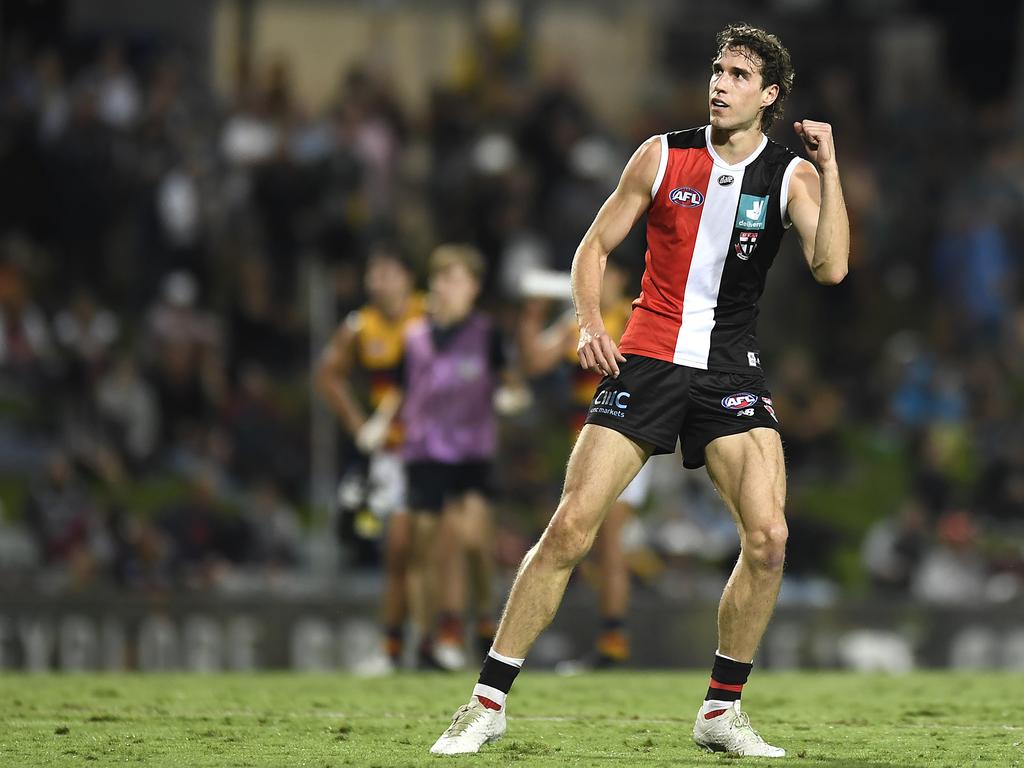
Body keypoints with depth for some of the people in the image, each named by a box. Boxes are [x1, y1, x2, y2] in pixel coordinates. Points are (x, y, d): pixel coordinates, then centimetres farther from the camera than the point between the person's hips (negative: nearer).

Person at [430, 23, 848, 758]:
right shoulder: (663, 156, 1)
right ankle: (489, 703, -2)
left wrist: (830, 168, -21)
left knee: (768, 537, -15)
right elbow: (595, 246, 9)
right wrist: (590, 325, -7)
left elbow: (831, 266, -15)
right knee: (570, 527, -9)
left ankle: (722, 710, 3)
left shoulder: (791, 175, 0)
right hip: (646, 360, 0)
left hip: (731, 371, 1)